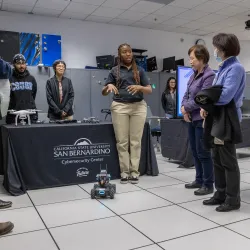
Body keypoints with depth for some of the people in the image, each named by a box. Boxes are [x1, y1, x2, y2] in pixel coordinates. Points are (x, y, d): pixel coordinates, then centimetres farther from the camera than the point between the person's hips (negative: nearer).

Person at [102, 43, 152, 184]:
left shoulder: (139, 70, 11)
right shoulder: (115, 71, 10)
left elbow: (150, 90, 5)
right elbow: (104, 93, 9)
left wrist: (139, 87, -16)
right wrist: (109, 86, -14)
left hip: (138, 107, 0)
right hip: (120, 107, 0)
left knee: (136, 141, 0)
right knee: (122, 141, 0)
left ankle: (135, 172, 8)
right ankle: (125, 172, 8)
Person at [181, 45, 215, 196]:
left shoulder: (209, 75, -14)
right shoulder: (194, 75, 13)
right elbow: (186, 95, 13)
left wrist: (186, 108, -8)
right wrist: (185, 110, -4)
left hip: (202, 120, -9)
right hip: (192, 119, 9)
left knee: (203, 153, -2)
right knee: (195, 152, 14)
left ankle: (208, 185, 11)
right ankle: (199, 180, 27)